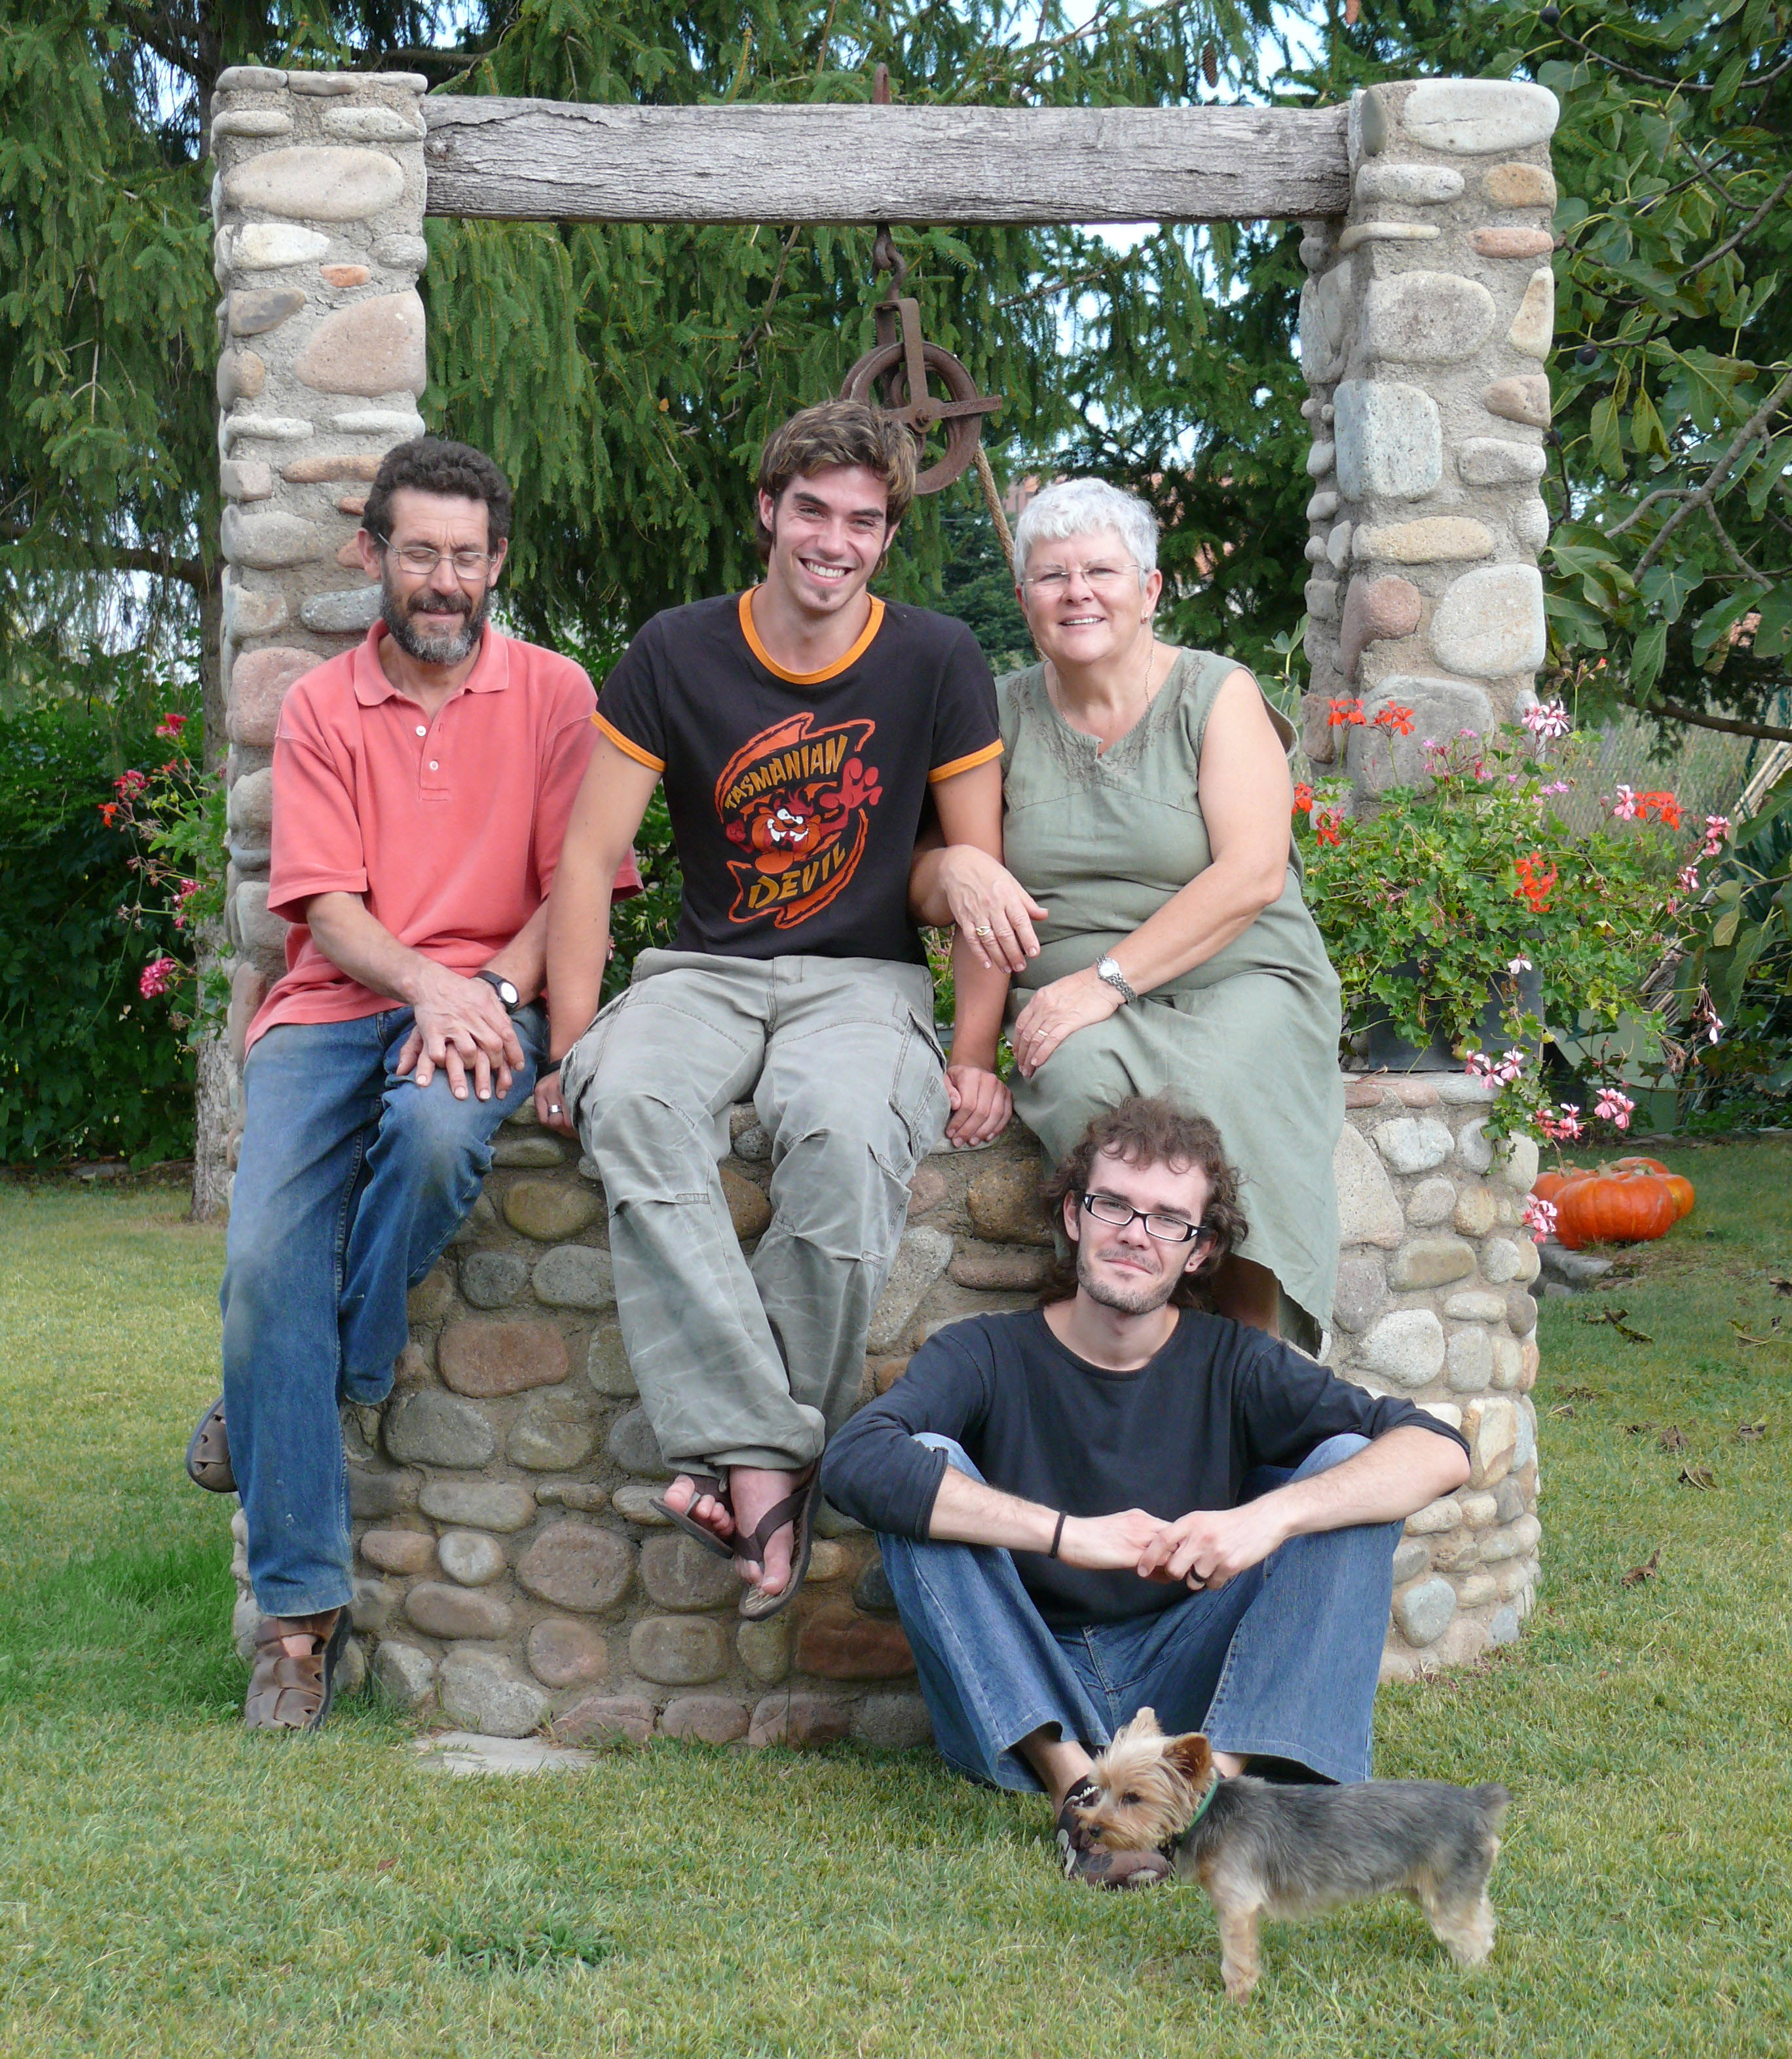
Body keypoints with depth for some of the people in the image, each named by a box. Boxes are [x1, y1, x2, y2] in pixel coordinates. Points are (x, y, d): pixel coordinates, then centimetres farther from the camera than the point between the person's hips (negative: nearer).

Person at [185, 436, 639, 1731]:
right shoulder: (320, 706, 12)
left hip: (488, 1005, -2)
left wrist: (498, 991, -15)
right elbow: (325, 904, 2)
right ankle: (302, 1610, -17)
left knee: (437, 1128, -38)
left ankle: (318, 1395, -11)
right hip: (335, 1003, 2)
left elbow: (576, 882, 3)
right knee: (264, 1259, -22)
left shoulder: (553, 693, 9)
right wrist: (425, 982, -17)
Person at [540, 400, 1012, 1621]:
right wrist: (574, 1046, -8)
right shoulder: (677, 655, 4)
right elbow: (590, 856, 3)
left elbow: (981, 872, 4)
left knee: (847, 1133, -38)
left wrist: (974, 1058, -6)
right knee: (630, 1099, -36)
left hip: (864, 978, -1)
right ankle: (759, 1458, -38)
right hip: (705, 969, 1)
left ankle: (755, 1460, -24)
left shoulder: (937, 663, 3)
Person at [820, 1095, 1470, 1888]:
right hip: (1018, 1706, -1)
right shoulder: (987, 1356, -3)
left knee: (1350, 1465, -12)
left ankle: (1218, 1773, -29)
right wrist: (1066, 1533, -32)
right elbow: (852, 1461, -24)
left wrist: (1270, 1517, -28)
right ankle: (1073, 1784, -29)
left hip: (1180, 1688, 1)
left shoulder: (1231, 1364, 2)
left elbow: (1440, 1450, -11)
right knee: (926, 1468, -21)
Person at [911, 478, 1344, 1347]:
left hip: (1235, 983, -2)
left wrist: (1109, 979, -19)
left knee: (1219, 1089, -35)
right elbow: (919, 887, 13)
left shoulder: (1218, 695, 3)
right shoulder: (1003, 714, 11)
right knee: (1084, 1081, -34)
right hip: (1068, 1001, 2)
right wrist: (955, 869, -14)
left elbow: (1253, 876, -10)